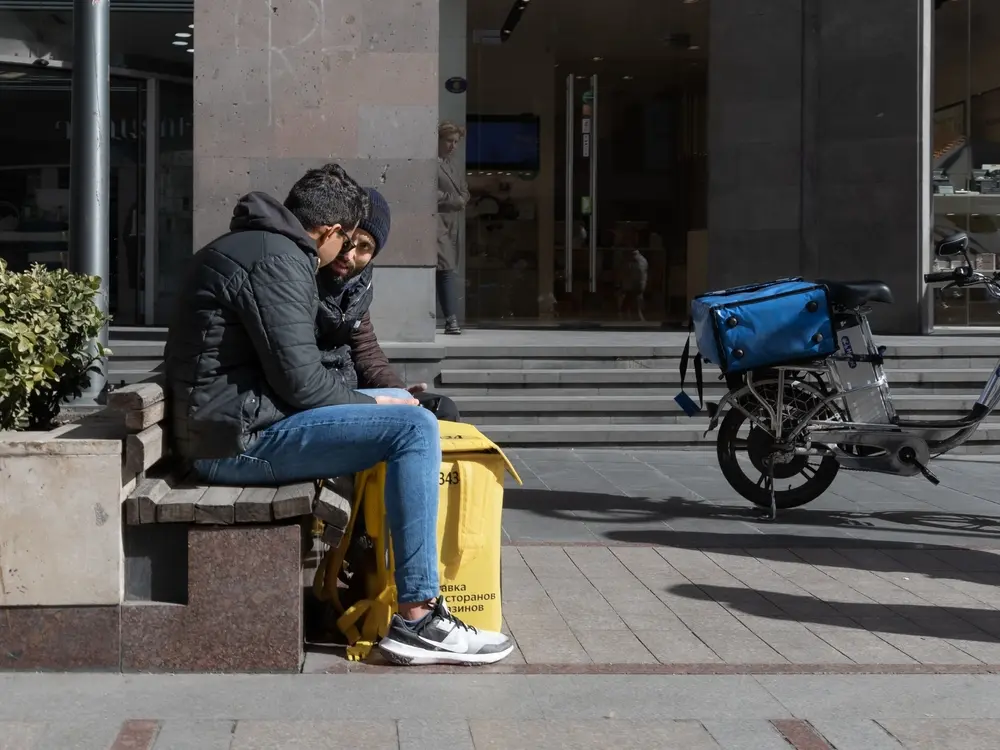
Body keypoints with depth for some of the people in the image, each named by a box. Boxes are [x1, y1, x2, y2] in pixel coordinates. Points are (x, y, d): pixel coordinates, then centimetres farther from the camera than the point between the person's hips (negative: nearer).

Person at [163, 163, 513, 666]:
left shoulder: (247, 246, 20)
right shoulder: (276, 259, -14)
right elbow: (299, 378, -20)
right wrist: (371, 404, -4)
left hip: (232, 424, 11)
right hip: (239, 439, -11)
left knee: (399, 403, 20)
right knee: (413, 427, -20)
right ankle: (417, 620, -19)